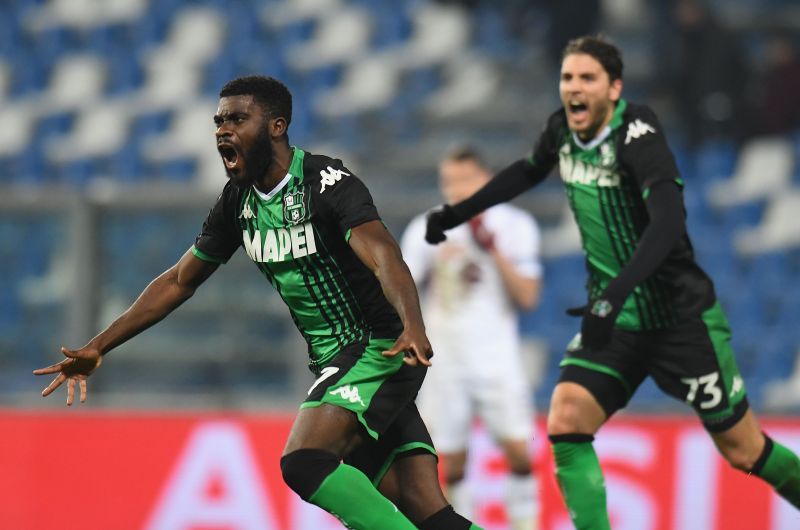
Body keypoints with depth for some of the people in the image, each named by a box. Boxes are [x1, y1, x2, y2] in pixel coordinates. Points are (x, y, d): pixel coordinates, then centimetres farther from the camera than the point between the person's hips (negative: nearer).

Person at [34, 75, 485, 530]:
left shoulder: (328, 183, -15)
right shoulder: (238, 202, 8)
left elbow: (384, 256, -31)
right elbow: (178, 282, 18)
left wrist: (414, 327, -50)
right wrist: (97, 349, 15)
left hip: (381, 352, -7)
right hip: (334, 364, 7)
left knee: (305, 462, -27)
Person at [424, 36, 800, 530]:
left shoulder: (637, 132, -21)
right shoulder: (562, 130, -1)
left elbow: (669, 220, -35)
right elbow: (528, 172, 24)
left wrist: (615, 294, -45)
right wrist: (457, 212, 24)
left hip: (681, 316, -6)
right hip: (614, 320, 6)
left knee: (745, 452, 2)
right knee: (566, 425, -15)